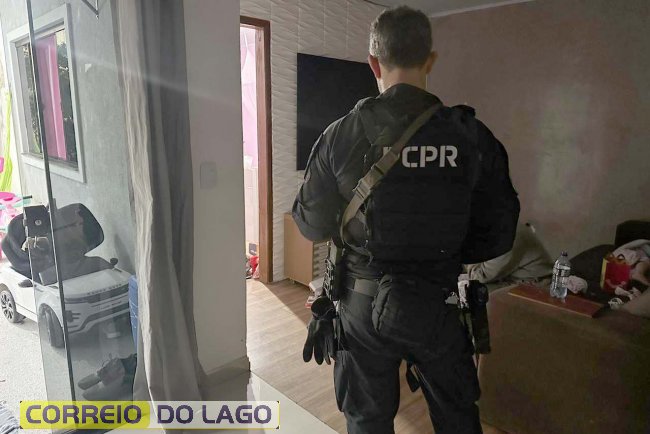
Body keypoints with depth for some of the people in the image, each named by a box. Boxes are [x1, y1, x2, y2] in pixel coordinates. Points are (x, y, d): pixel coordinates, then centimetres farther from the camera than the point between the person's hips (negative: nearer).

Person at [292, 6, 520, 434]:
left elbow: (311, 224, -3)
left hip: (363, 305, 0)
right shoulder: (472, 136, -10)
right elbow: (498, 234, -3)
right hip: (439, 305, 1)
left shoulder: (340, 136, -13)